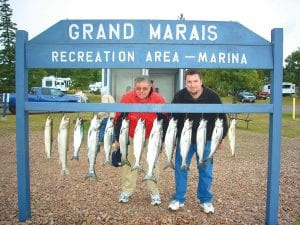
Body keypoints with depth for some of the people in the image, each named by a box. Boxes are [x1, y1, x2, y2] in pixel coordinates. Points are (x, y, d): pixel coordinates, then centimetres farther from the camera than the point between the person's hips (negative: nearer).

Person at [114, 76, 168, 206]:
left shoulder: (158, 100, -24)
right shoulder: (127, 98, -24)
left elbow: (164, 120, -11)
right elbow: (119, 119, -14)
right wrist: (117, 139, -10)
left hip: (151, 137, 0)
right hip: (131, 136, 1)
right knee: (128, 162, 10)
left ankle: (154, 192, 24)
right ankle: (127, 191, 27)